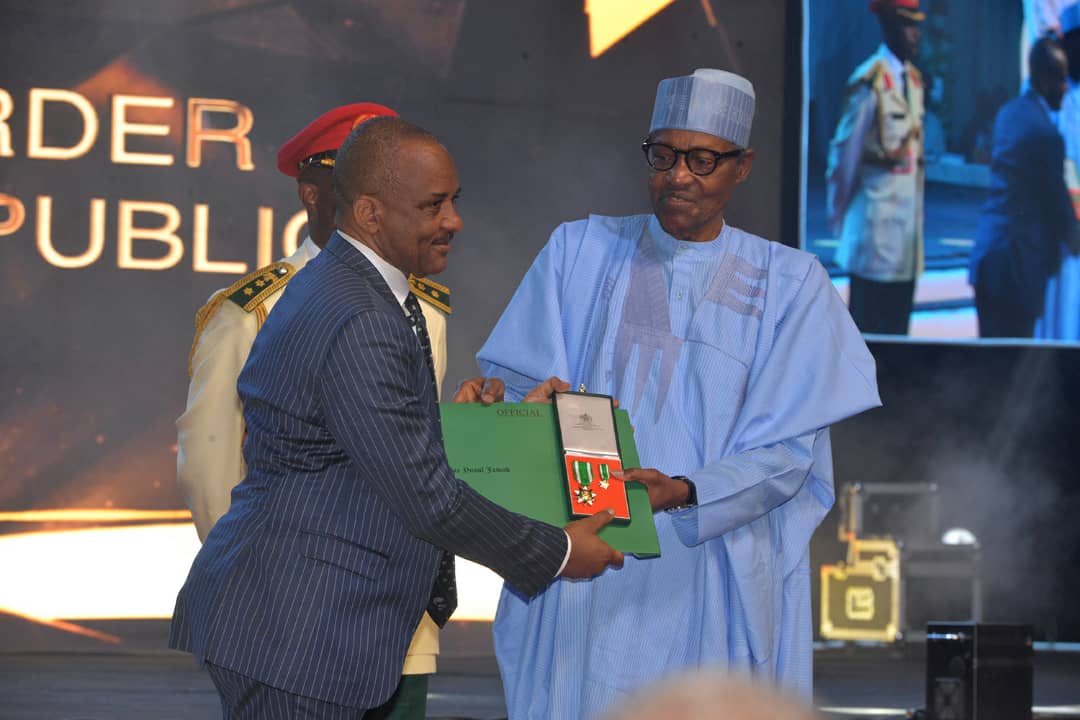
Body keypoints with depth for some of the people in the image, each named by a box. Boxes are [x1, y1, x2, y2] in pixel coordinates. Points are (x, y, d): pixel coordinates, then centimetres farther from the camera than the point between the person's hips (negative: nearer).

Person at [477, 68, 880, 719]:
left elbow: (787, 449, -3)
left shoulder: (789, 284, 4)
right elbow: (522, 386, 4)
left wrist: (682, 493, -20)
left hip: (708, 581, -1)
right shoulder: (580, 251, 9)